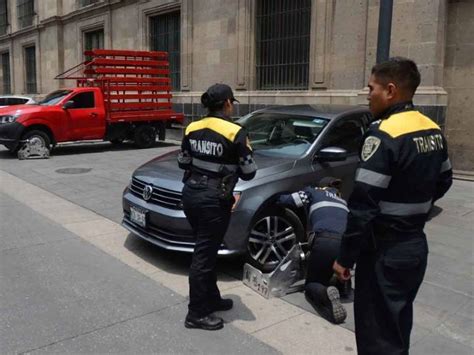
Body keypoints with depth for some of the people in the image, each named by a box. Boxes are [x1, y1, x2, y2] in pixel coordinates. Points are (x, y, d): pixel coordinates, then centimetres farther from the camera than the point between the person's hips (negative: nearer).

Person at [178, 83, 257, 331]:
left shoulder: (192, 129, 4)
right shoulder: (235, 133, -14)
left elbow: (183, 163, 13)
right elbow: (248, 172, -9)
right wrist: (231, 166, 10)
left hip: (191, 194, 7)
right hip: (213, 200, -7)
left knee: (206, 250, 20)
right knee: (204, 255, 3)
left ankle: (212, 298, 35)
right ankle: (196, 314, 16)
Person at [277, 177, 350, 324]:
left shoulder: (314, 192, 24)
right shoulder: (342, 202, 37)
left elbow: (287, 200, 16)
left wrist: (276, 200, 39)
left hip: (325, 241, -5)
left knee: (312, 284, 13)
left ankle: (325, 294, -19)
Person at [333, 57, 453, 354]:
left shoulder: (384, 135, -21)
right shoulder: (433, 130, 6)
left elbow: (363, 206, -23)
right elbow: (443, 183, 18)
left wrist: (345, 257, -15)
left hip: (385, 252, -9)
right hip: (416, 245, 9)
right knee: (398, 327, 23)